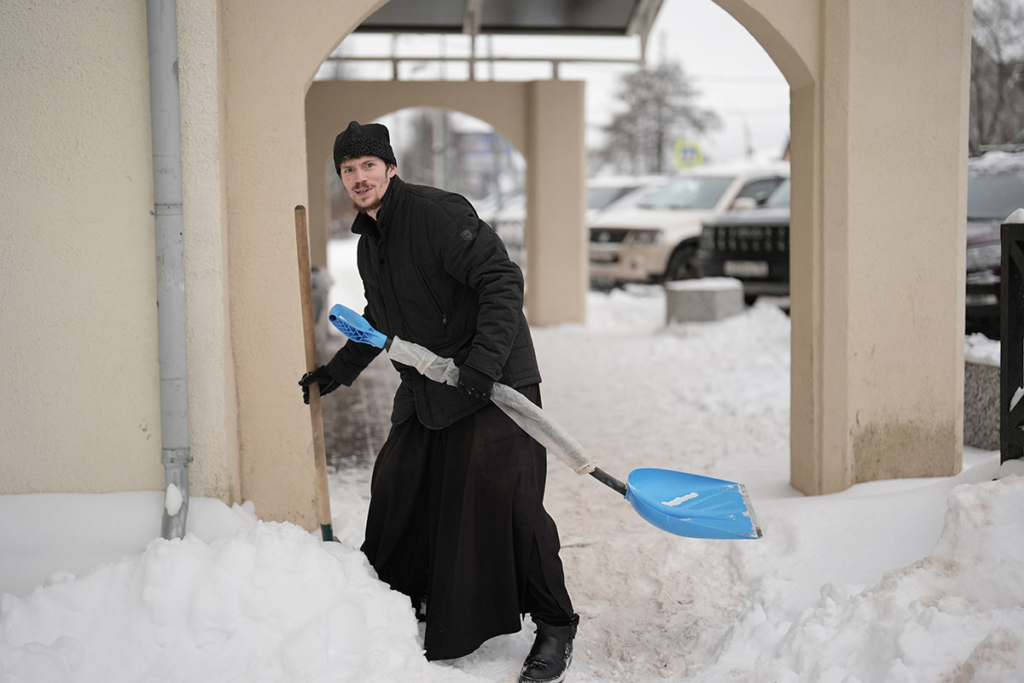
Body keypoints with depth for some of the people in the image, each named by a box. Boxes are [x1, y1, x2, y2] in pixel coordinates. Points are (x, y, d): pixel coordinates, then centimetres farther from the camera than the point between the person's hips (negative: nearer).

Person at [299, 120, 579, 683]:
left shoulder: (435, 213, -15)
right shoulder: (368, 244, 13)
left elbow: (502, 280, -23)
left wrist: (483, 362, -31)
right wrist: (336, 372, 30)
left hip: (495, 383, -8)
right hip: (426, 392, 9)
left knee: (505, 499, -13)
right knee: (396, 492, 11)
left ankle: (554, 627, 0)